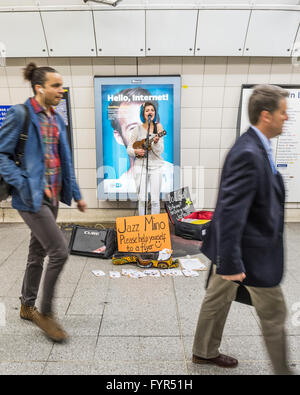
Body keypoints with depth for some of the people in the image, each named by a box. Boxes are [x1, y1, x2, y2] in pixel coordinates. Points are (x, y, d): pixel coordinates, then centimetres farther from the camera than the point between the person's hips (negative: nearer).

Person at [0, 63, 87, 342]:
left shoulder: (56, 119, 13)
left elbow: (64, 160, 15)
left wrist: (76, 194, 14)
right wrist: (25, 185, -18)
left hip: (51, 196, 8)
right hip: (32, 197, -7)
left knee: (38, 253, 17)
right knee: (59, 251, -11)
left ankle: (27, 307, 36)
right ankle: (45, 313, 11)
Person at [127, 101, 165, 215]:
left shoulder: (158, 127, 1)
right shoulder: (138, 129, 3)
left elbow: (160, 151, -6)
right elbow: (129, 148, 8)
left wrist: (156, 142, -26)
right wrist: (136, 151, -13)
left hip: (155, 166, 0)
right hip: (140, 165, 1)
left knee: (155, 200, -1)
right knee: (142, 199, 1)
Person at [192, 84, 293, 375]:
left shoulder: (254, 148, 6)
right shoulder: (249, 154, -26)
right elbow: (231, 212, -30)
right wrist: (231, 263, -27)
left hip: (234, 245, 10)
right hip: (251, 252, -10)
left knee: (218, 299, 23)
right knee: (274, 315, 11)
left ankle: (205, 352, 45)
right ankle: (283, 369, 35)